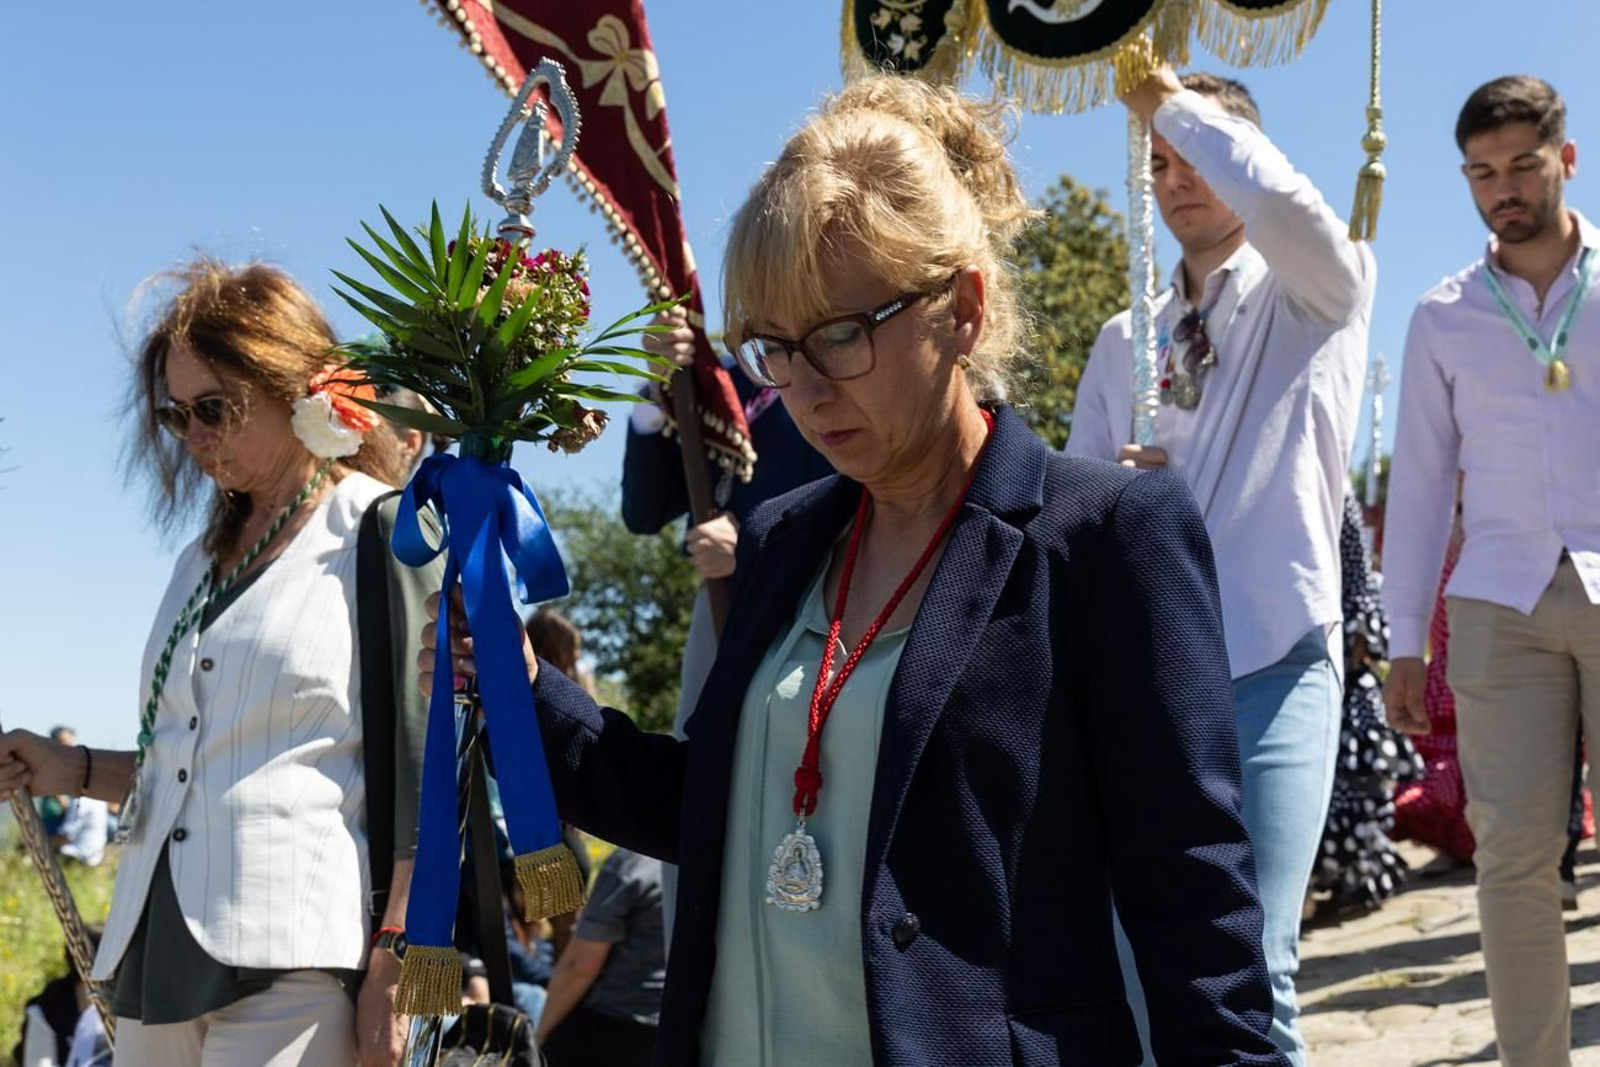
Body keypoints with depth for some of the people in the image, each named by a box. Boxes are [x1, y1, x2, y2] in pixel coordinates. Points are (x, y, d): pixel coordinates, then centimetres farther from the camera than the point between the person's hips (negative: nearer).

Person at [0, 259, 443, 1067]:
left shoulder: (383, 534, -3)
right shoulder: (203, 559, 18)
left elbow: (420, 767, -9)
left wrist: (389, 974, -14)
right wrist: (76, 772, 7)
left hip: (292, 966, -6)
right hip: (159, 949, 7)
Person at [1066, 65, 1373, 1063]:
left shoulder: (1318, 296, 4)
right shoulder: (1124, 341, 16)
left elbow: (1288, 206, -20)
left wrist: (1174, 100, -8)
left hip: (1274, 664, -4)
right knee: (1138, 967, 8)